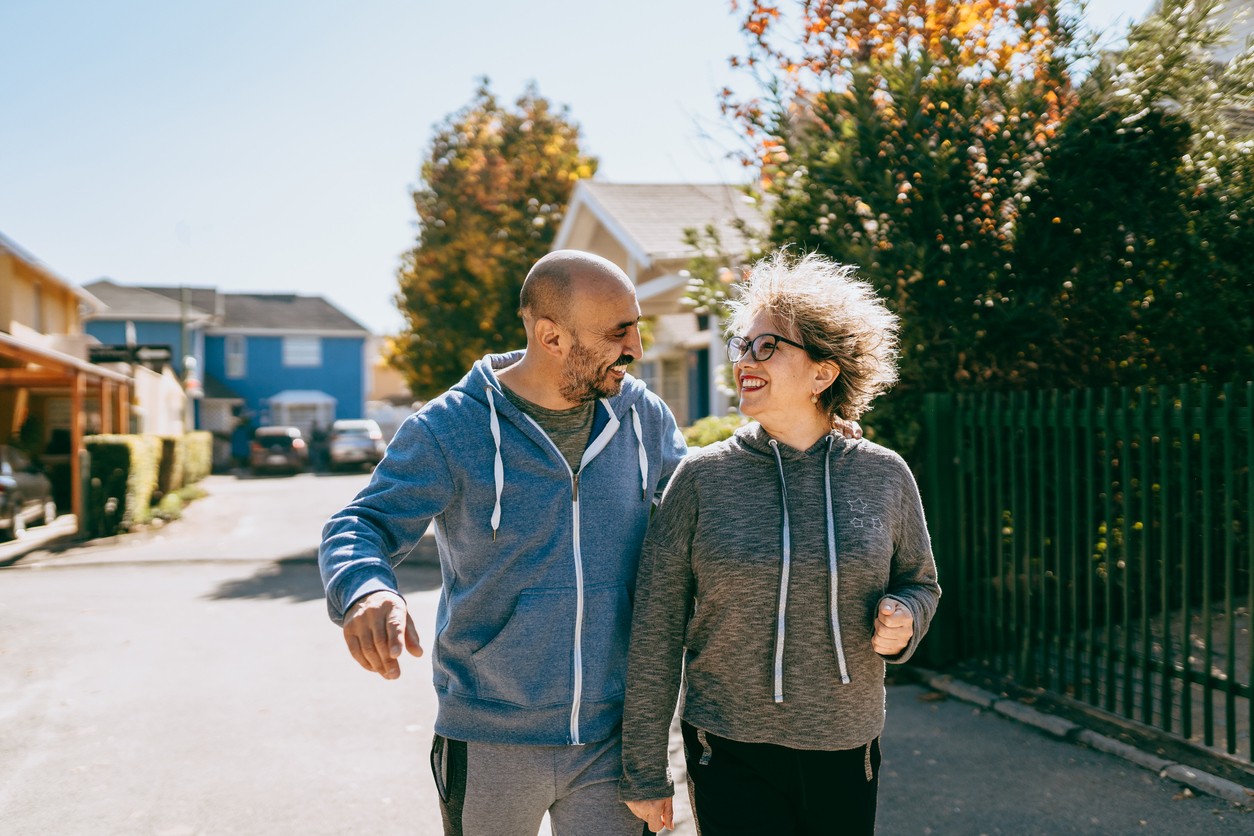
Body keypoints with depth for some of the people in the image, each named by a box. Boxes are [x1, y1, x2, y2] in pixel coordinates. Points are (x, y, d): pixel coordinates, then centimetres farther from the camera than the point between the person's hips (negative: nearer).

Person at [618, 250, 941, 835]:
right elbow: (655, 632, -4)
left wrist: (903, 619, -10)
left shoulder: (884, 476, -2)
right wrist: (644, 773, -3)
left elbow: (919, 582, 14)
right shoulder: (702, 477, -7)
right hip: (731, 758, -2)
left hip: (846, 754, 2)